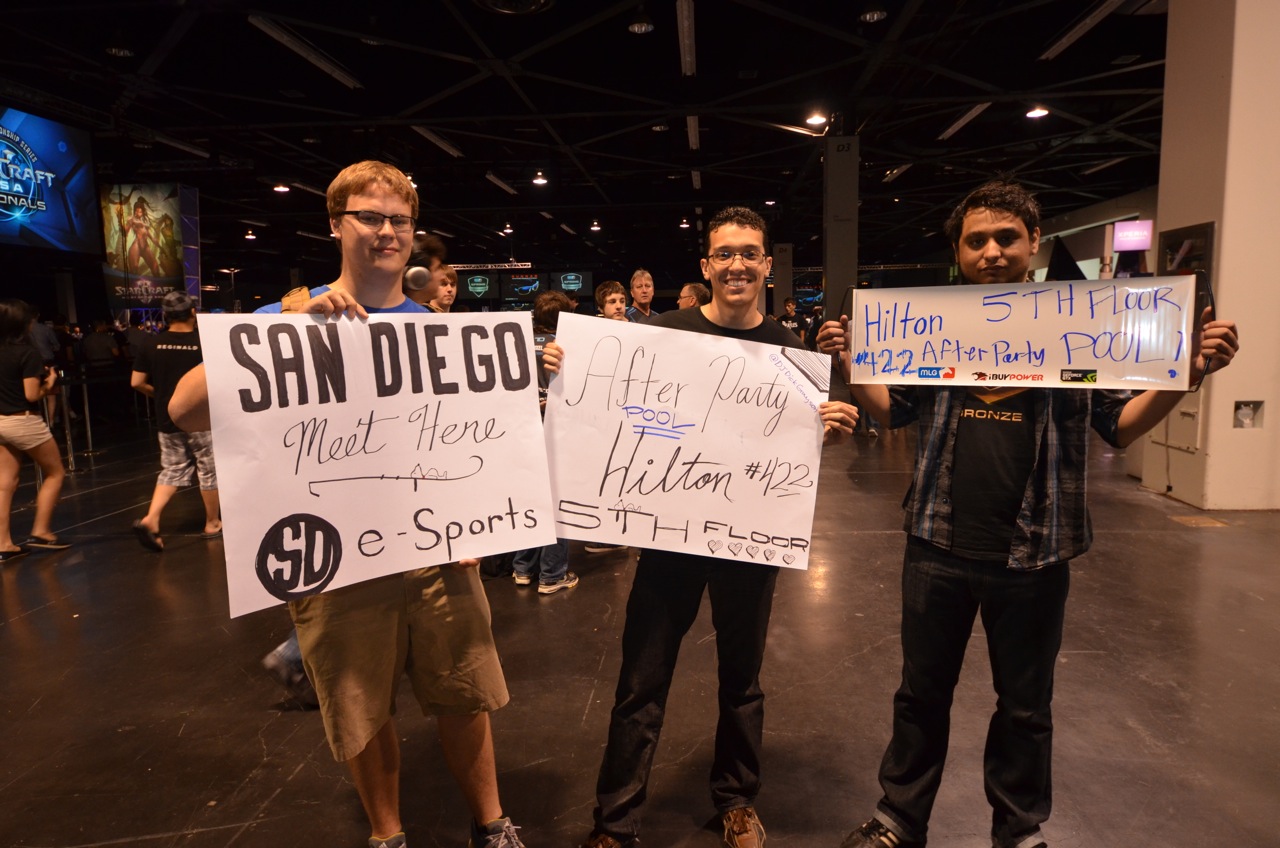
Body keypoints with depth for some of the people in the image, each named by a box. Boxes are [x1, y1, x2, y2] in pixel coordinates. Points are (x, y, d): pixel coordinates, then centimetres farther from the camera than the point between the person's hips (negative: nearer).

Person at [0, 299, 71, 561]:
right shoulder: (27, 352, -15)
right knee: (55, 473, 10)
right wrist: (49, 383, 1)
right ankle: (40, 532, 10)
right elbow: (32, 395, -17)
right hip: (24, 422, -7)